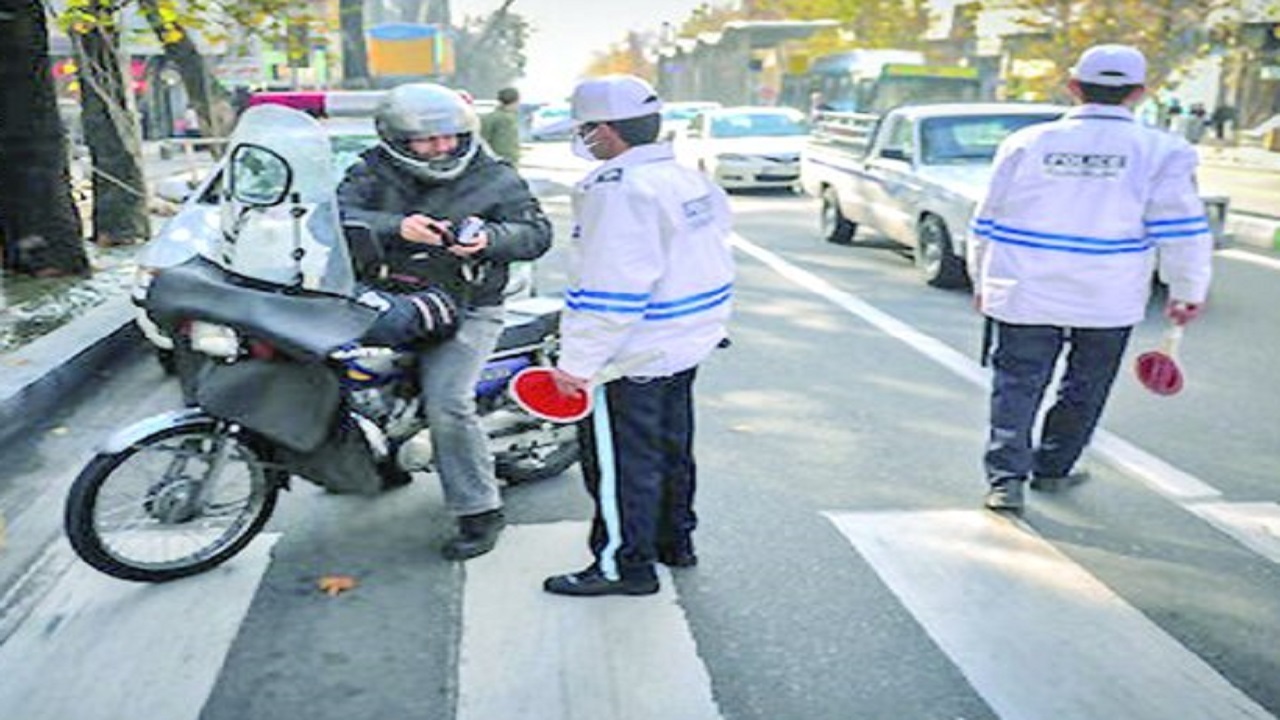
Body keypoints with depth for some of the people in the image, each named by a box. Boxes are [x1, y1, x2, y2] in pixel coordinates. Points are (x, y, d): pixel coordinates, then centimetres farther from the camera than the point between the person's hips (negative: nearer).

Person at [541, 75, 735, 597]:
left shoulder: (618, 191, -21)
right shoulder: (691, 178, 8)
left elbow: (610, 292, -27)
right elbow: (712, 261, 15)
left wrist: (577, 363, -23)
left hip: (632, 357, -10)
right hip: (687, 343, 10)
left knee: (620, 461, 2)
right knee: (671, 446, 22)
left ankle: (626, 564, 13)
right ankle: (674, 541, 37)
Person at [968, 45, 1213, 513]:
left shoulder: (1026, 144, -1)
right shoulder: (1162, 152, -6)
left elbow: (987, 222, 5)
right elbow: (1183, 232, -7)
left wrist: (982, 282, 16)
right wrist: (1188, 292, 6)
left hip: (1024, 296, 0)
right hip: (1108, 301, 0)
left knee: (1016, 384, 7)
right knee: (1084, 388, 17)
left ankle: (1006, 477, -2)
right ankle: (1052, 469, 28)